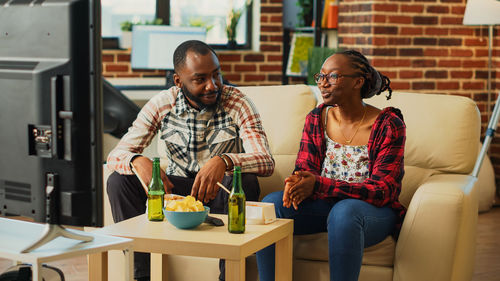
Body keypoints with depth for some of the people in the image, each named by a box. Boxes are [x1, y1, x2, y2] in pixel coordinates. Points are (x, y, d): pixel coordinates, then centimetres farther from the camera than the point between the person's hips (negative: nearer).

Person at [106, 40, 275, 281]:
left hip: (220, 192, -2)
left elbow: (266, 162, -25)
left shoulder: (237, 103, -13)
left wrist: (224, 162, -45)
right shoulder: (162, 105, -7)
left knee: (246, 182, -34)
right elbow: (115, 155, -11)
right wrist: (139, 161, -36)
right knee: (119, 180, -20)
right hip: (176, 189, 2)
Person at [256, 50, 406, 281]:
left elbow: (383, 190, -17)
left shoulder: (388, 125, -11)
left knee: (344, 211, -38)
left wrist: (318, 185, -29)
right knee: (272, 203, -20)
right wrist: (297, 183, -26)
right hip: (325, 204, 5)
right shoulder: (316, 119, 4)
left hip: (373, 209, -4)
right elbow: (305, 168, 3)